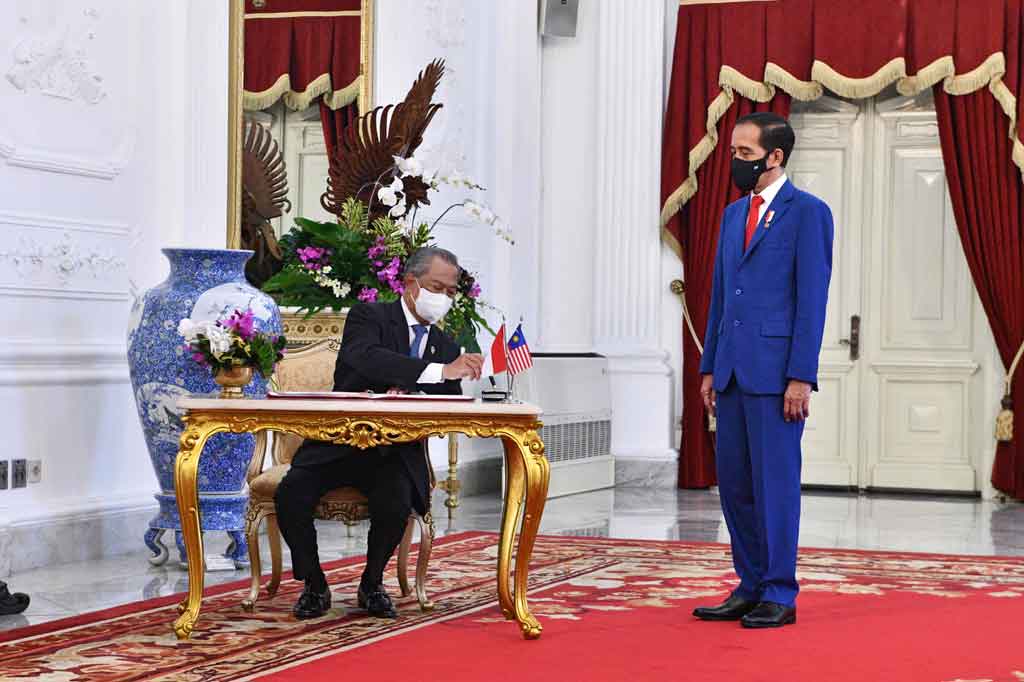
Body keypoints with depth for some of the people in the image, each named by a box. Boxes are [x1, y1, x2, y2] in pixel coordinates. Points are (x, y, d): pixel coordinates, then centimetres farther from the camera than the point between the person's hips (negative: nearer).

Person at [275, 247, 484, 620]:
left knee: (396, 505, -30)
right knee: (290, 495, -26)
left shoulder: (446, 348, 13)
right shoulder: (368, 316, -1)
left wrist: (411, 396, -18)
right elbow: (364, 358, -25)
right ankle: (315, 586, -2)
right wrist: (438, 371, -35)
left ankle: (372, 585, -1)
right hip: (339, 444, -2)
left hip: (396, 453, 2)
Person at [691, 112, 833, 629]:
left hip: (776, 371, -7)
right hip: (733, 370, 7)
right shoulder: (734, 213, 17)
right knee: (734, 482, 9)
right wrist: (709, 367, 15)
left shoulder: (808, 212, -5)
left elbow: (812, 299, -10)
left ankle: (779, 595, 5)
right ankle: (750, 587, 19)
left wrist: (801, 376, -14)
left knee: (775, 481, -3)